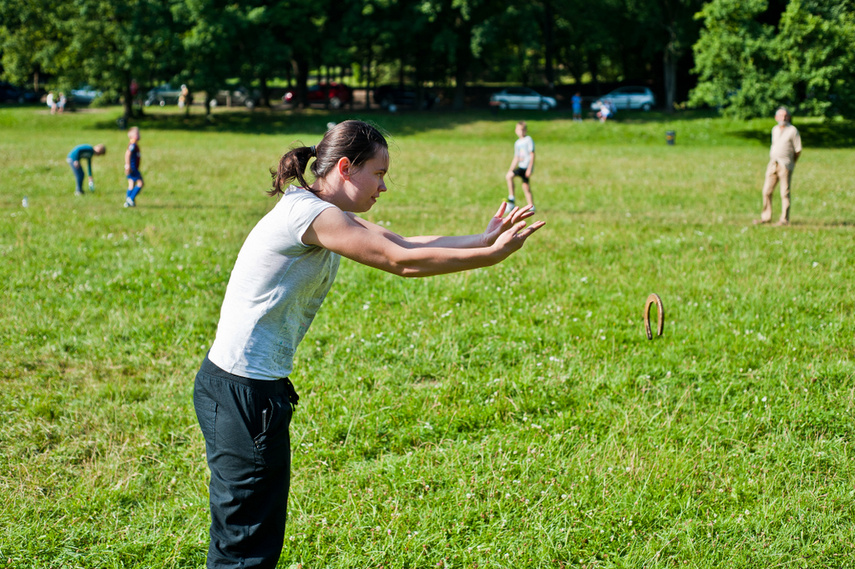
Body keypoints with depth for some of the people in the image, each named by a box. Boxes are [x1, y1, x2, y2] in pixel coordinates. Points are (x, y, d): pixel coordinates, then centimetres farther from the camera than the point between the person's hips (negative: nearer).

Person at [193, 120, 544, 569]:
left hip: (241, 385, 10)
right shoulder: (309, 214, -19)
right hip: (244, 392, -10)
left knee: (254, 531, 17)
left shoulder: (327, 214, 12)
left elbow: (404, 244, 12)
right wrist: (492, 254, -12)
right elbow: (402, 262, -18)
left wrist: (484, 238, 6)